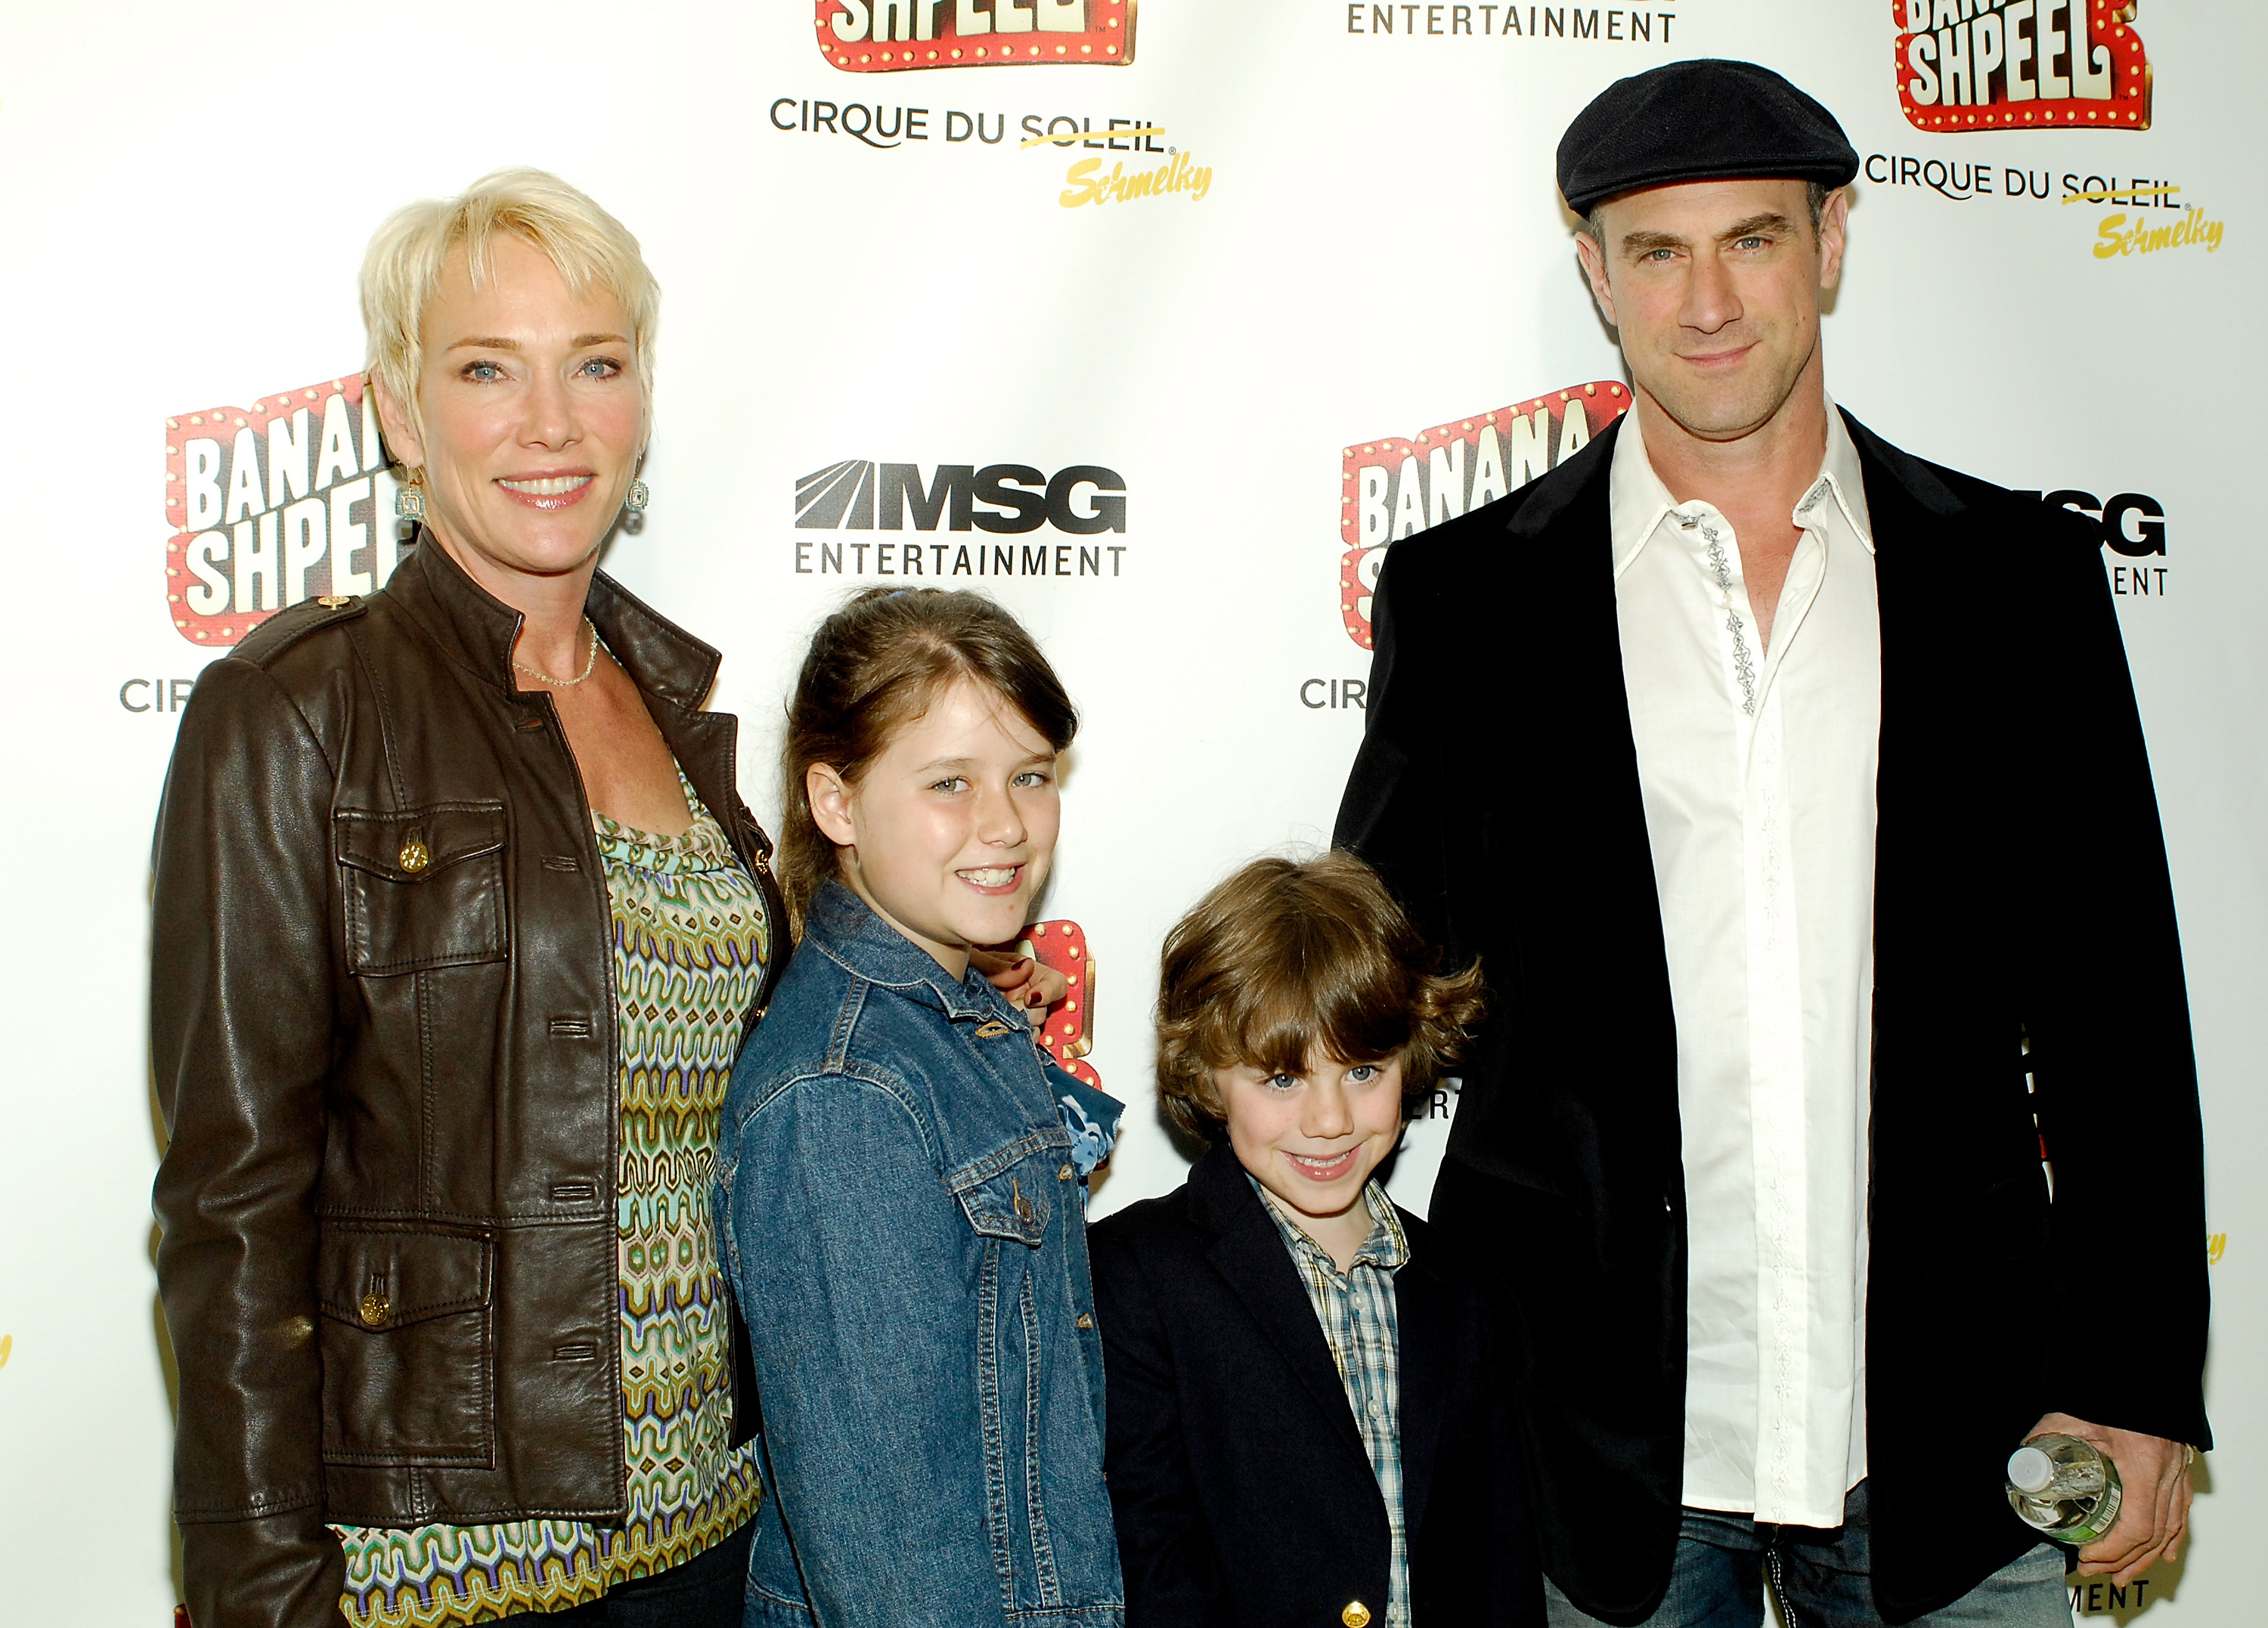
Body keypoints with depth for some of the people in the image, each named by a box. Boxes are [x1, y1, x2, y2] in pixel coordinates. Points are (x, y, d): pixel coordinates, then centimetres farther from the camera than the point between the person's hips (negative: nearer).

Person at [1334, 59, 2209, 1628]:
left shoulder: (2020, 576, 4)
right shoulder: (1470, 594, 0)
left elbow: (2111, 1003, 5)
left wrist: (2136, 1379, 2)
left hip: (1944, 1433, 1)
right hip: (1594, 1436, -1)